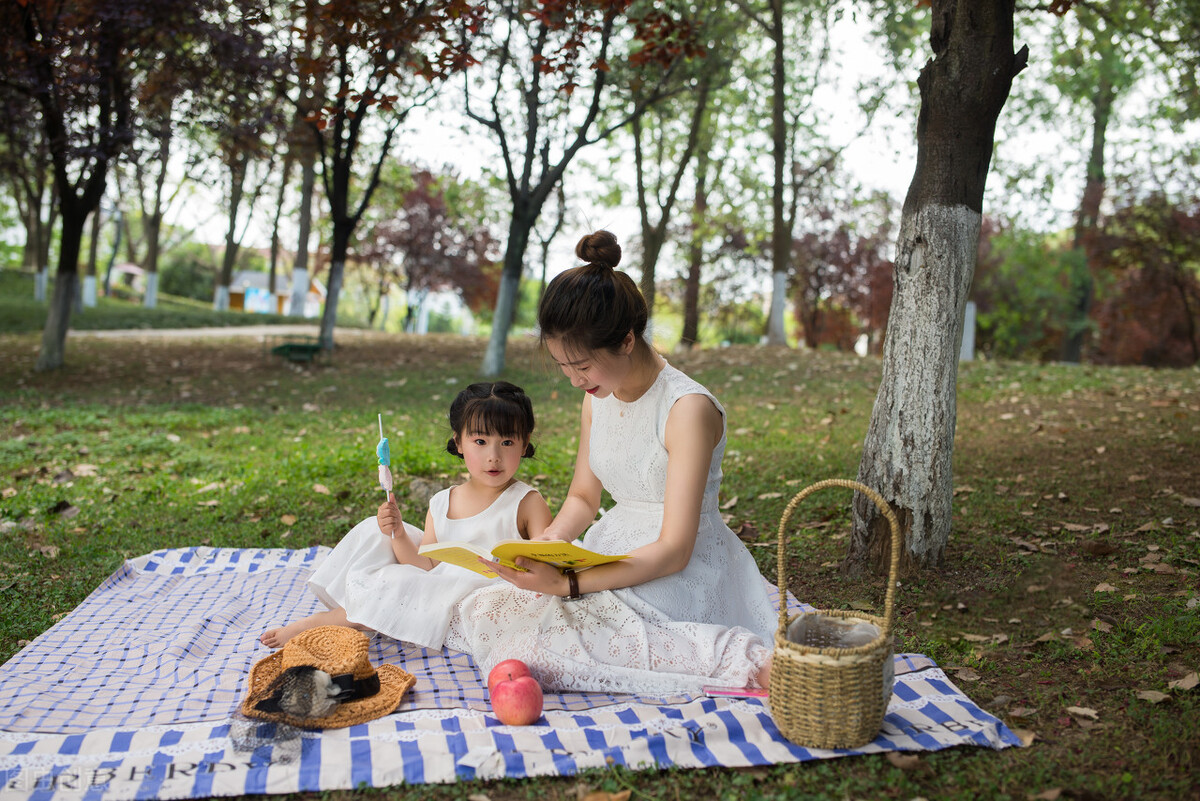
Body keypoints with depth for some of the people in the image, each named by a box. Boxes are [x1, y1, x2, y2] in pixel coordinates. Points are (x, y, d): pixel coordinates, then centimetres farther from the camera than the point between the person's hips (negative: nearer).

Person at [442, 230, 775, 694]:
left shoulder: (689, 409, -19)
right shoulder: (598, 399, 6)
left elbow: (673, 550, -21)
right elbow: (583, 497, 16)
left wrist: (567, 585, -27)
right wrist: (545, 543, -5)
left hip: (678, 580, -8)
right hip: (616, 559, 9)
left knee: (531, 641, -27)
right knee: (479, 613, -8)